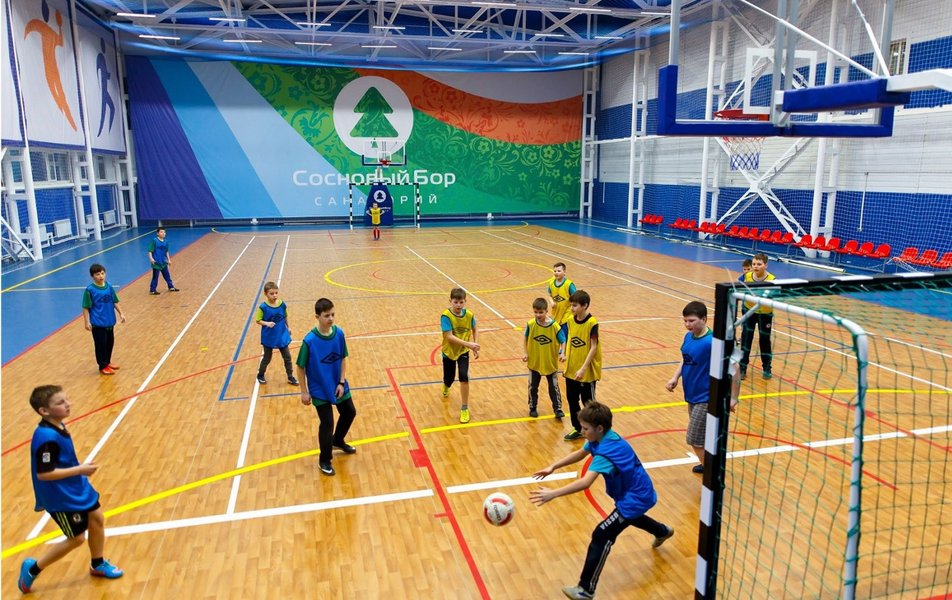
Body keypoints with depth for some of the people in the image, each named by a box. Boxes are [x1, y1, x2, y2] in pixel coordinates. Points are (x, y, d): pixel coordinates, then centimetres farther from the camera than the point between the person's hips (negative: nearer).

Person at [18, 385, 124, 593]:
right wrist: (80, 470, -24)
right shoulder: (47, 437, -31)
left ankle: (97, 565, 36)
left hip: (77, 487, 9)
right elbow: (43, 473, -29)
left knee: (97, 519, 16)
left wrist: (80, 470, 10)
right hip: (60, 497, -9)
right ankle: (32, 569, 25)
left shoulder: (58, 426, -2)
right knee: (76, 539, 4)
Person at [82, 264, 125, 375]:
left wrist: (121, 314, 6)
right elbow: (86, 307, -12)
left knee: (110, 343, 17)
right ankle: (103, 366, 17)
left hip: (110, 321, 6)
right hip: (97, 323, -6)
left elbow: (115, 302, 10)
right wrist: (87, 322, -15)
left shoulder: (109, 286, 0)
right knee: (100, 344, 4)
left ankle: (107, 362, 35)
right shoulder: (90, 290, -14)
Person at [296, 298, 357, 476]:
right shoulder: (309, 340, -24)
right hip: (320, 390, -5)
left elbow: (343, 359, 0)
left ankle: (338, 440, 49)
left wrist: (341, 382, -6)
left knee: (349, 412, 19)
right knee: (327, 423, 1)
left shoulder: (339, 333, -11)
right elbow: (300, 367, -15)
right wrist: (304, 392, -11)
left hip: (338, 385, 5)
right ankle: (325, 460, 24)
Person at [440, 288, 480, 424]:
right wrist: (468, 344, -40)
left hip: (463, 351, 1)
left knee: (464, 377, -16)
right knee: (449, 379, 13)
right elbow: (449, 336, -32)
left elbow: (474, 330, 8)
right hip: (449, 351, -1)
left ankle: (464, 409, -1)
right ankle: (446, 389, 54)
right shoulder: (446, 316, -24)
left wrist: (474, 347, 4)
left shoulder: (469, 315, -12)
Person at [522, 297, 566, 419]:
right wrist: (526, 353, 1)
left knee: (554, 387, 9)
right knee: (533, 387, 15)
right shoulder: (531, 324, -11)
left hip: (551, 363, -2)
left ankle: (557, 409, 22)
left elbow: (562, 341, -10)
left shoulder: (554, 326, -17)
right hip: (534, 362, 2)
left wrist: (562, 353, -25)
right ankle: (533, 408, 32)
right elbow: (526, 339, 4)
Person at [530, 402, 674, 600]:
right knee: (629, 517, 39)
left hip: (636, 498, -10)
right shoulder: (602, 438, -8)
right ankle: (663, 532, 68)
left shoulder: (605, 451, -35)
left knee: (601, 537, -13)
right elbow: (579, 454, 6)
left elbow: (585, 483, -47)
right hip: (637, 492, 10)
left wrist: (552, 493, -52)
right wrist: (552, 467, -6)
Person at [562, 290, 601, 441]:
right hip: (571, 369, 6)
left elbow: (593, 347, -18)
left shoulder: (592, 323, -19)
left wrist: (583, 369, -21)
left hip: (587, 372, -6)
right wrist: (566, 356, 7)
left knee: (588, 402, 9)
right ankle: (577, 429, 30)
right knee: (572, 399, 14)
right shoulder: (570, 321, 0)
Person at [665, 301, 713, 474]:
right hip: (691, 395, 8)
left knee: (695, 440, -3)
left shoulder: (711, 341, -24)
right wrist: (675, 378, -1)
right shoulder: (688, 336, 0)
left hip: (705, 398, -8)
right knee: (702, 437, 22)